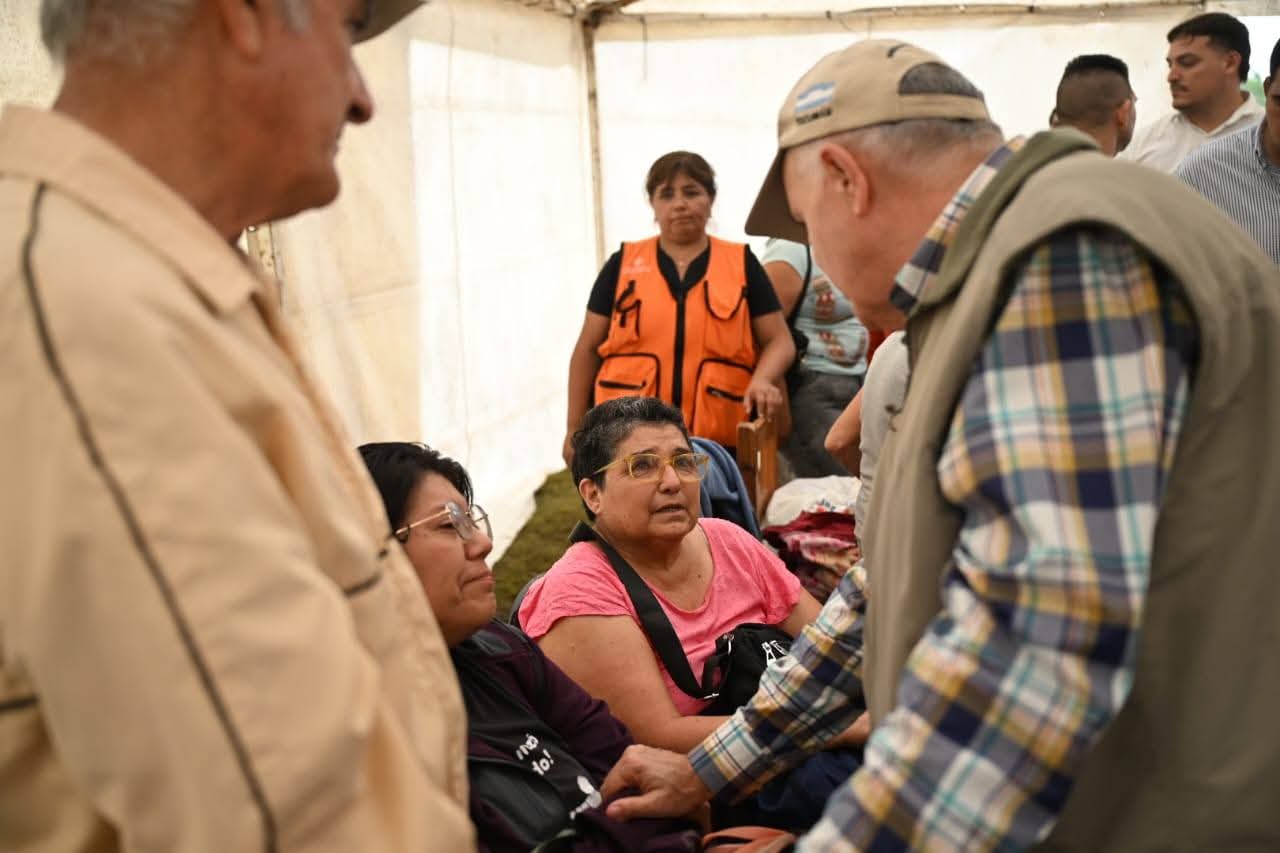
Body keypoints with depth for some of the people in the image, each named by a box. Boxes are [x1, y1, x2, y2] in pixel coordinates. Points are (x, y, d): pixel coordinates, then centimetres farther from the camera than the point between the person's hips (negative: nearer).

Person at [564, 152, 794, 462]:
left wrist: (762, 380, -12)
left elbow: (779, 340, 10)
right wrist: (575, 429, 9)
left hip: (714, 443, 0)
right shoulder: (622, 265, 9)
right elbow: (588, 349, 12)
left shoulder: (741, 265, 9)